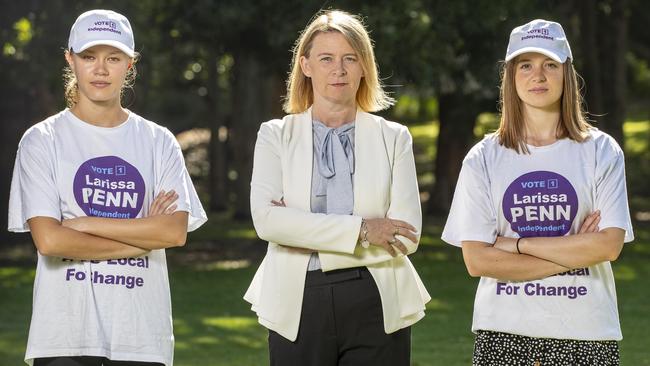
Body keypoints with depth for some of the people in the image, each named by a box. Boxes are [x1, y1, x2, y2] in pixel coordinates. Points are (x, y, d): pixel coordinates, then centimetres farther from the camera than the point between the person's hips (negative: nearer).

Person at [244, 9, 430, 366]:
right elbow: (266, 219, -9)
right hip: (299, 306, 0)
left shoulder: (393, 138, 8)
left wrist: (305, 230, -10)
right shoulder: (276, 136, 8)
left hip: (375, 306, 0)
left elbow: (406, 236, -4)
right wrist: (360, 229, -14)